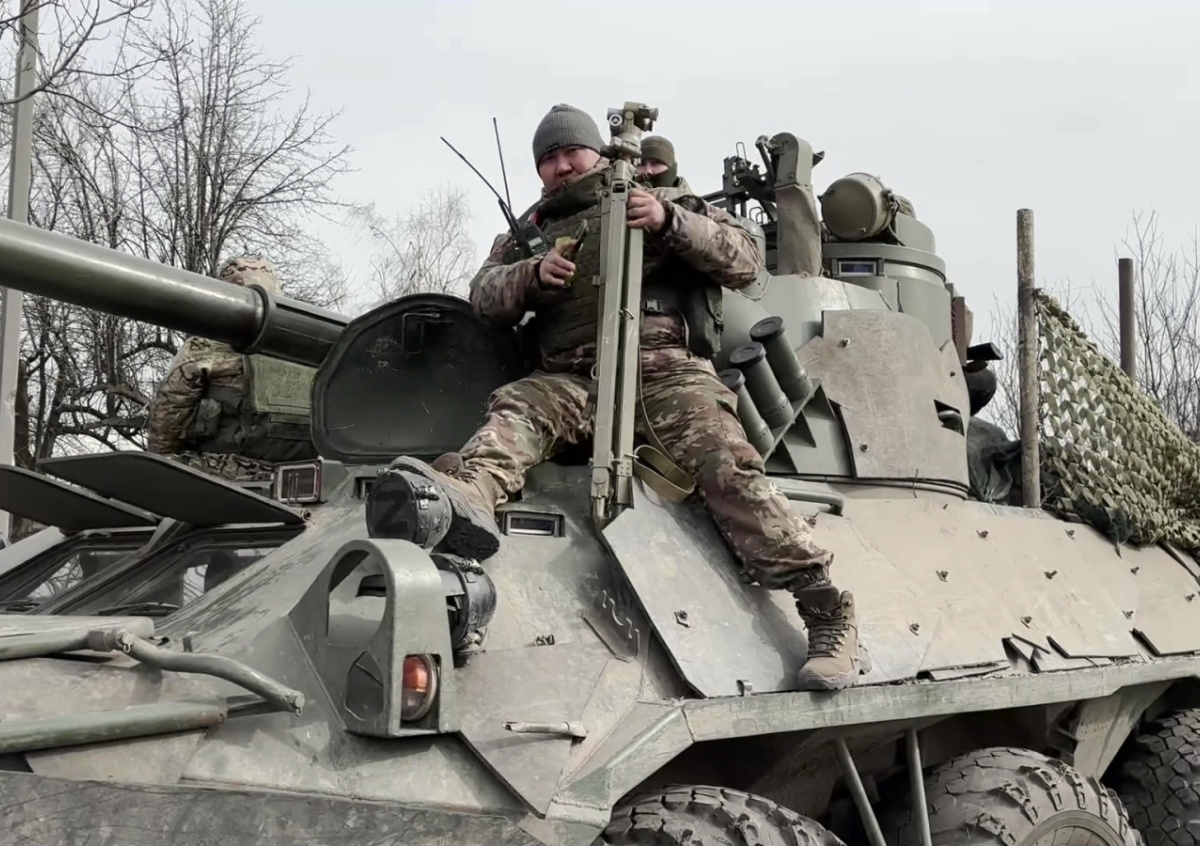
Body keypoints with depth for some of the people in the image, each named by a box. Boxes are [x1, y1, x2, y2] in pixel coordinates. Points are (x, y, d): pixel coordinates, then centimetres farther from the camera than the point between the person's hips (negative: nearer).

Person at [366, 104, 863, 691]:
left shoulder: (665, 203, 19)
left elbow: (745, 262, 7)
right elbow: (485, 297, 16)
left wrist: (669, 223, -9)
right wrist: (533, 273, -6)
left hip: (662, 370, -3)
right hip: (571, 379, 3)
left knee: (727, 466, -25)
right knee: (515, 411, -28)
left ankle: (826, 613, -25)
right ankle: (465, 498, -59)